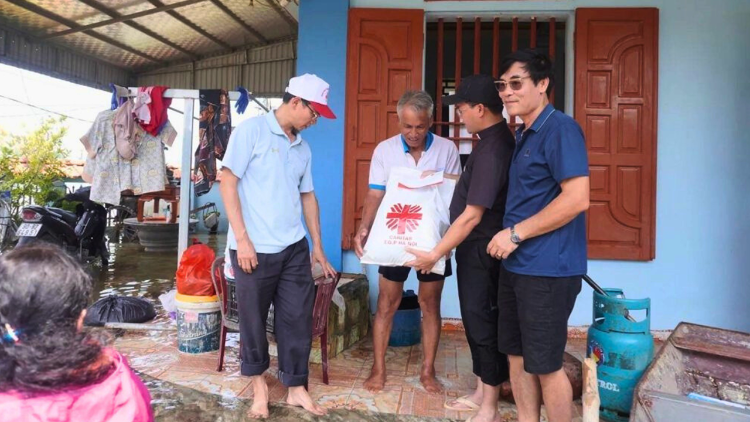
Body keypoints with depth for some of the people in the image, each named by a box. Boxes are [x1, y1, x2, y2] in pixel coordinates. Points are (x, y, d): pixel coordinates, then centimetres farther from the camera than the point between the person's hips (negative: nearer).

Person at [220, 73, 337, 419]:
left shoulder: (302, 147, 12)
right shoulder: (251, 130, -6)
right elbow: (228, 183, -10)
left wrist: (318, 246, 17)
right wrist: (242, 239, -15)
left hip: (294, 248, 5)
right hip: (254, 248, -5)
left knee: (298, 319, 8)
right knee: (253, 319, 9)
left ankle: (296, 388, 24)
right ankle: (259, 383, 31)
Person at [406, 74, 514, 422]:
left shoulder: (492, 149, -24)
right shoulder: (497, 139, 8)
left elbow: (472, 216, -25)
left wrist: (435, 254, -21)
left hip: (481, 250, -10)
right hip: (475, 248, 10)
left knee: (482, 323, 1)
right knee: (475, 319, 17)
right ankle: (481, 393, 33)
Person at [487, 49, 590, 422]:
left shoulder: (560, 129, -13)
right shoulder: (522, 135, 14)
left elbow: (577, 199, -22)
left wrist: (515, 233, -18)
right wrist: (510, 237, 10)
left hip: (548, 268, -9)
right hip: (516, 265, 9)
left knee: (545, 364, 3)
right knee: (516, 353, 17)